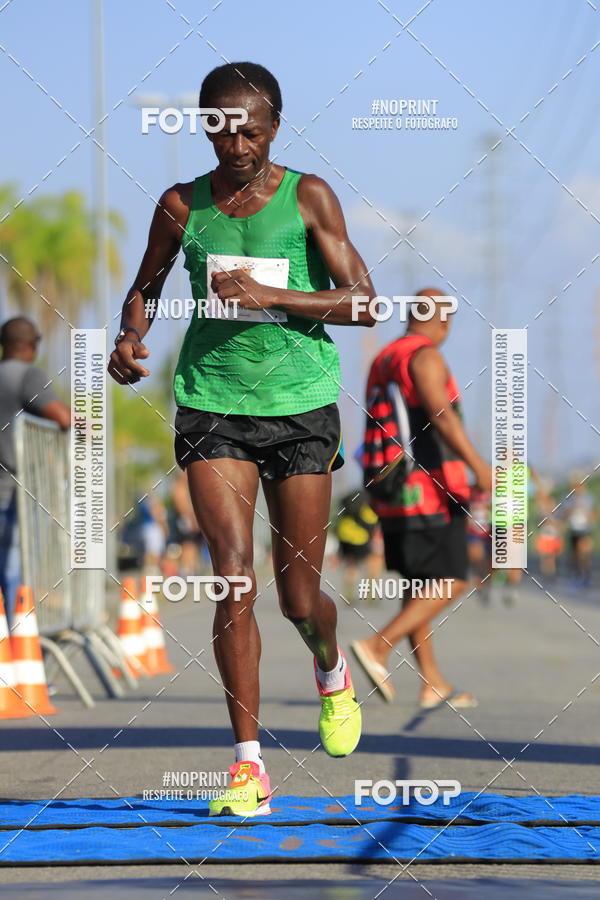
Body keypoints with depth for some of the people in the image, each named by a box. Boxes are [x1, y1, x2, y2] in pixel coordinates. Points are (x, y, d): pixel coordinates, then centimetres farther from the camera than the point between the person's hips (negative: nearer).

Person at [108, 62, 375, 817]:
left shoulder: (308, 197, -2)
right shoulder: (182, 206, 4)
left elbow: (361, 302, -7)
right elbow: (146, 287, 19)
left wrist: (270, 295, -19)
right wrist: (131, 337, -2)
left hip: (300, 405, -1)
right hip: (211, 405, 1)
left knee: (299, 598, 4)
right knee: (233, 576, -14)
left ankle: (332, 672, 41)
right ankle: (248, 762, -10)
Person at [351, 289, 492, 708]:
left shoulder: (382, 362, 16)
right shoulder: (426, 356, -11)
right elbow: (442, 415, -25)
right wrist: (478, 465, -33)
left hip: (397, 493, 9)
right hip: (433, 489, -9)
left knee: (419, 586, 11)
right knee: (450, 583, -7)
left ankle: (433, 684, 9)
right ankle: (379, 647, -21)